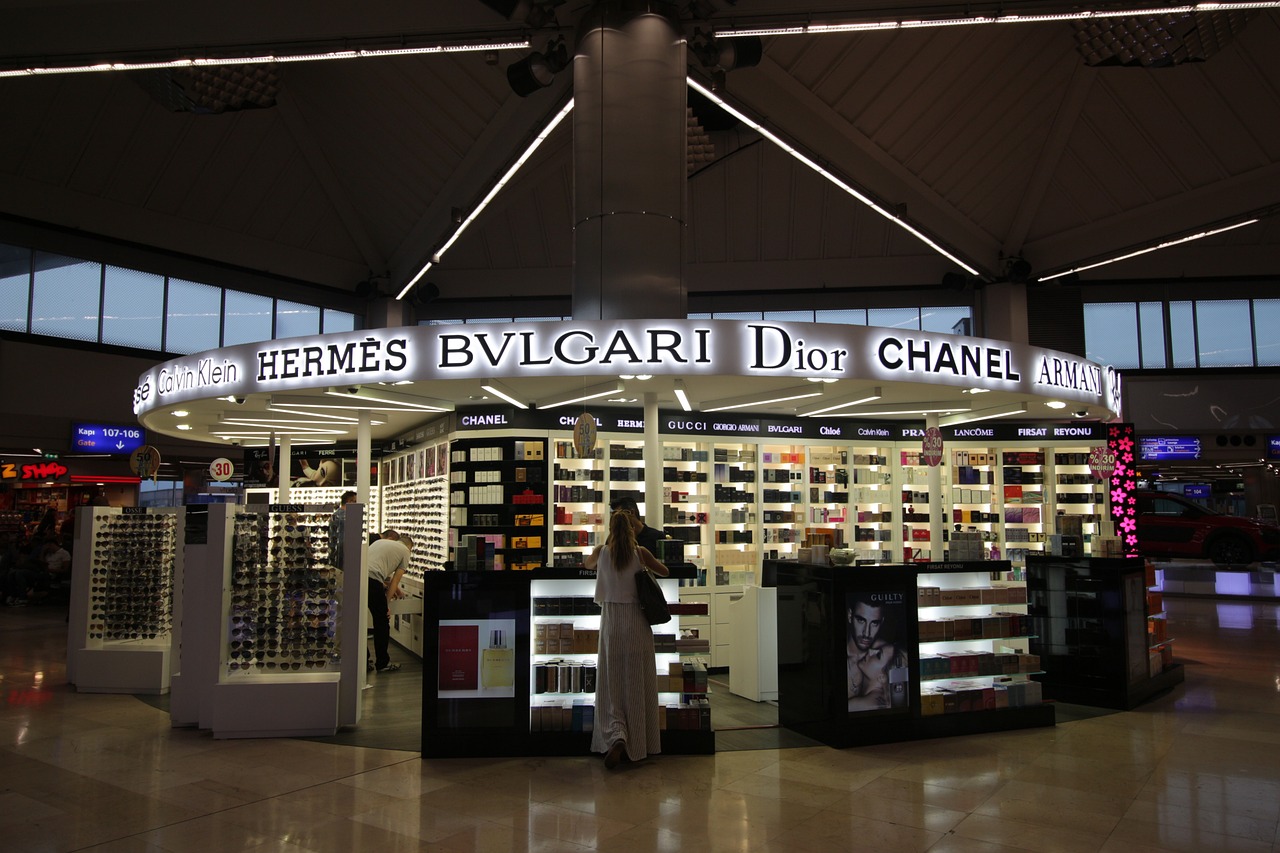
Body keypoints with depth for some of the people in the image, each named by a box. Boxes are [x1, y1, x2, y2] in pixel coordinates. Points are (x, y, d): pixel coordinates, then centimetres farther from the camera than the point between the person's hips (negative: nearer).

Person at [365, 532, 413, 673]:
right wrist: (387, 603, 15)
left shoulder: (380, 542, 31)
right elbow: (395, 580, 11)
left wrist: (395, 589, 44)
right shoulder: (405, 551, 14)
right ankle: (382, 663, 19)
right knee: (382, 623, 10)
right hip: (372, 581, -6)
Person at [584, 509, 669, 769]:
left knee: (611, 686, 6)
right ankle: (637, 745, 14)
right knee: (637, 686, 8)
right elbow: (664, 571, 13)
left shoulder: (602, 552, -2)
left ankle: (616, 736, -15)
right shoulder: (640, 553, -5)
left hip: (611, 621, 0)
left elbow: (588, 564, 22)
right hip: (637, 622, 0)